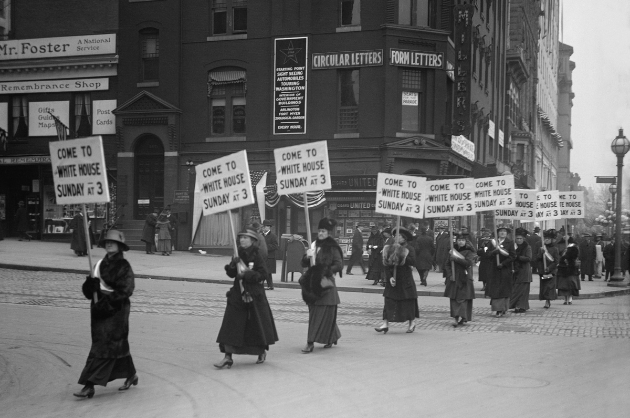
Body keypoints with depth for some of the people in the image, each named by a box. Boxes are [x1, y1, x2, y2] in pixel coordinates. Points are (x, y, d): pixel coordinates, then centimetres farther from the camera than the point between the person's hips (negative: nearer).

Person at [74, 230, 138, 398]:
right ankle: (131, 375, 33)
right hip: (100, 309, 7)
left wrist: (107, 300, -25)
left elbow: (126, 290, -18)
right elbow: (88, 289, 10)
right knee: (118, 345, 16)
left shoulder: (124, 266, -9)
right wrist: (90, 284, -13)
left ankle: (89, 386, -8)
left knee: (103, 347, -8)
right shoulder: (100, 264, 10)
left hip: (116, 311, -7)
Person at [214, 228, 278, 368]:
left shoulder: (257, 257, -8)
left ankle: (262, 352, 33)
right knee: (230, 325, -4)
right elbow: (231, 274, 8)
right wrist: (232, 265, -11)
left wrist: (246, 274, -22)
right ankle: (228, 357, -3)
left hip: (254, 295, -4)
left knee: (258, 324, 10)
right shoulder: (238, 255, 6)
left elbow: (263, 275, -15)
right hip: (238, 294, 4)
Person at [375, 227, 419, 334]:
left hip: (405, 279, -2)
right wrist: (389, 277, -9)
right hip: (392, 279, 2)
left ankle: (412, 323, 18)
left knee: (408, 301, 3)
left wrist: (402, 257, -23)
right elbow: (386, 265, 2)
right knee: (389, 301, -3)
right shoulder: (389, 249, 5)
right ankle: (385, 324, -4)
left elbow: (413, 261, -17)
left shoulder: (409, 249, -1)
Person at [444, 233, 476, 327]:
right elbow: (447, 264, 12)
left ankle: (463, 317, -17)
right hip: (454, 278, 4)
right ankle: (457, 319, 5)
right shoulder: (453, 250, 12)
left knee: (462, 298, -10)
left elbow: (468, 263, -17)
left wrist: (456, 258, -16)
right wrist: (449, 274, -2)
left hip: (464, 279, -4)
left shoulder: (469, 252, -1)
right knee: (454, 299, 1)